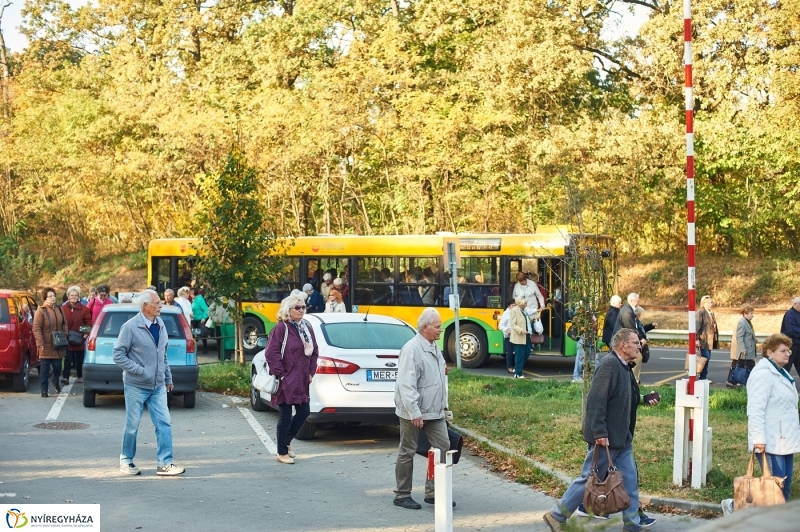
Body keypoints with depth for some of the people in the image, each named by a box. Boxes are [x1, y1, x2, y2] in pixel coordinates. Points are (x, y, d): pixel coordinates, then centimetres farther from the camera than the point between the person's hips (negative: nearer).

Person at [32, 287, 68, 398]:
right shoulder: (41, 311, -11)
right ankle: (44, 390, 6)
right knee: (45, 368, -1)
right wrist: (40, 344, -18)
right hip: (46, 346, -5)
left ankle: (56, 382, 38)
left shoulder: (59, 310, 9)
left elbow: (64, 324, 18)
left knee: (58, 366, 10)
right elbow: (36, 329, -14)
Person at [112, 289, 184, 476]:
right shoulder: (130, 327, -13)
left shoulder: (160, 325, 6)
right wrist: (139, 370, -19)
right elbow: (118, 355, -12)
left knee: (164, 424, -1)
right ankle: (126, 460, 22)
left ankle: (164, 464, 3)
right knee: (132, 426, 5)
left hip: (158, 386, 5)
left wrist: (168, 378, 16)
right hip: (136, 386, -5)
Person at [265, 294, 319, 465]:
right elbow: (271, 353, -15)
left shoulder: (307, 328, 10)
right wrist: (281, 374, -15)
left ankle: (286, 441, 30)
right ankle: (282, 453, 11)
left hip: (302, 381, 7)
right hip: (286, 381, -7)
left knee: (304, 412, 8)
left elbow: (314, 352, 17)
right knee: (286, 416, 0)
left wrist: (311, 373, 8)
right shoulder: (281, 328, -12)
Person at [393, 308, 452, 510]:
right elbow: (406, 384, -23)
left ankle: (433, 492, 12)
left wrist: (443, 404, 17)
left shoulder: (434, 347, 10)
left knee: (443, 446, 4)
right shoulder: (412, 349, -18)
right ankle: (402, 495, 13)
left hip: (434, 411, 8)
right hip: (414, 413, -8)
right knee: (407, 453, 3)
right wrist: (414, 412, -25)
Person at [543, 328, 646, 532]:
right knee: (589, 479, 0)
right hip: (606, 438, -10)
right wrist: (600, 433, -26)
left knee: (630, 481, 9)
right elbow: (595, 400, -25)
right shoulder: (609, 365, -19)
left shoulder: (623, 367, 12)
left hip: (622, 438, 10)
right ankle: (557, 515, 12)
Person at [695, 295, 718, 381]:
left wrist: (716, 338, 17)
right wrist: (697, 339, -20)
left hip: (710, 340, 8)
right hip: (703, 339, -8)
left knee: (707, 358, 9)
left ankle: (704, 377, 15)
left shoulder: (711, 313, 16)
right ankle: (702, 377, -4)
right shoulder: (701, 313, -10)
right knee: (705, 357, -10)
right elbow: (697, 326, -15)